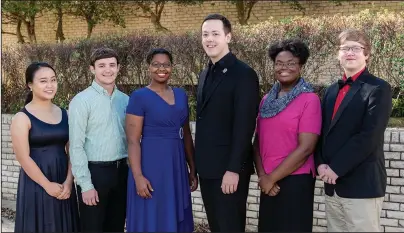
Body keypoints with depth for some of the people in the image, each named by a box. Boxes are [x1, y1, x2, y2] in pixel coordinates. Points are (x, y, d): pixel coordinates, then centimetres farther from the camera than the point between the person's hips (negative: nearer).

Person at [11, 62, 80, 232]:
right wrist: (48, 185, -13)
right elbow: (23, 158, -12)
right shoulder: (22, 118, -7)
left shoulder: (64, 114, 7)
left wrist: (68, 182, -8)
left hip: (63, 184, 4)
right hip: (36, 184, -4)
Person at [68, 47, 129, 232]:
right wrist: (86, 185, -14)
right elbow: (76, 146, -11)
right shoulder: (81, 101, -9)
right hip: (95, 172, -5)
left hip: (121, 171, 5)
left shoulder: (125, 100, 7)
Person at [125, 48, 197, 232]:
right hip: (151, 165, -5)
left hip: (177, 166, 6)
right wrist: (138, 176, -18)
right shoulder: (139, 97, -8)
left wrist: (193, 168, 13)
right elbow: (132, 140, -11)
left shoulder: (181, 95, 10)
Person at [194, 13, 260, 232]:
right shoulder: (205, 74, 13)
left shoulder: (244, 74, -12)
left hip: (228, 169, -7)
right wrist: (198, 164, 11)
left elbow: (244, 126, -17)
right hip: (207, 168, 7)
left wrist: (234, 169, -20)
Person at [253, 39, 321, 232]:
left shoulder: (309, 99, -9)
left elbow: (306, 148, -15)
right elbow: (258, 140, 10)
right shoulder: (267, 99, 9)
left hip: (295, 181, -5)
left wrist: (271, 178, -12)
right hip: (268, 183, 5)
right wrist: (262, 175, -5)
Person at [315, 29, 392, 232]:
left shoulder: (378, 89, -6)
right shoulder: (332, 90, 16)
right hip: (332, 184, 6)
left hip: (362, 184, -6)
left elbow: (370, 136, -16)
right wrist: (321, 164, -5)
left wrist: (336, 168, -17)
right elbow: (323, 131, 12)